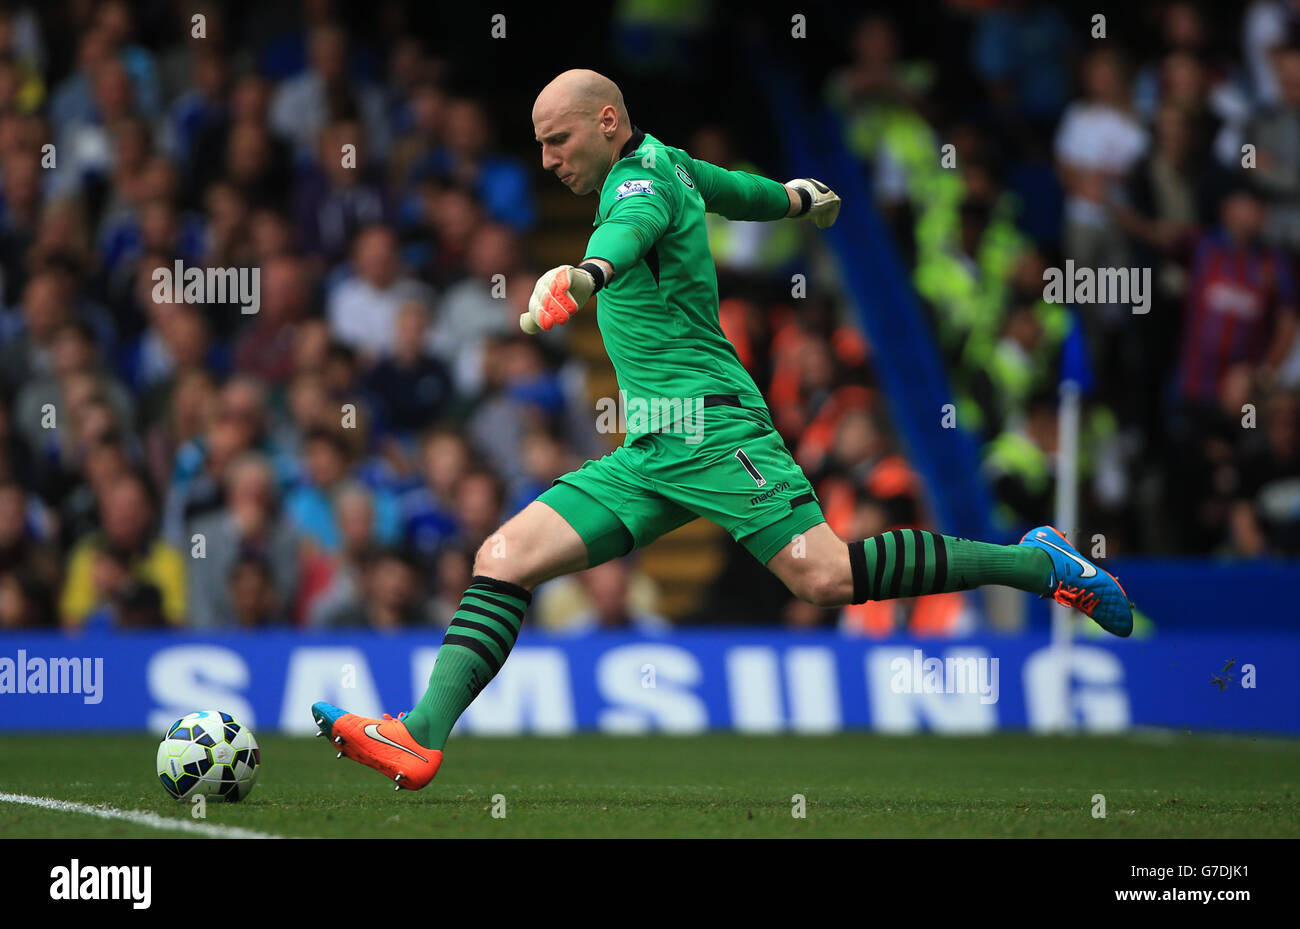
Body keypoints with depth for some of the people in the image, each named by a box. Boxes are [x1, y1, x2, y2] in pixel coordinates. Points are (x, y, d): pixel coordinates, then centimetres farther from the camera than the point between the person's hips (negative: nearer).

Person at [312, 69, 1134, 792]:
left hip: (710, 428, -10)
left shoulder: (641, 185, -9)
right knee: (503, 560, -3)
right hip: (650, 455, 10)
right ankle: (424, 736, -13)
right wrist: (800, 197, 61)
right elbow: (744, 192, 37)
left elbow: (630, 234, -35)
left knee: (826, 576, -23)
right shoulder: (667, 165, 17)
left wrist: (583, 275, -58)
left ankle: (1040, 565, -9)